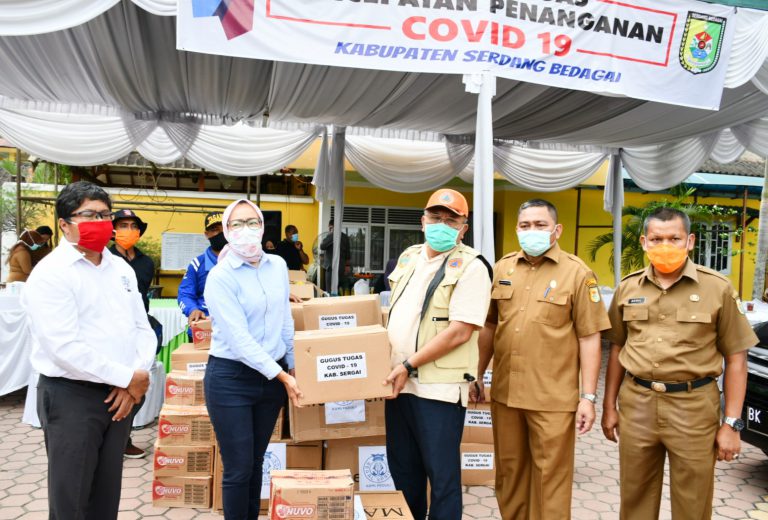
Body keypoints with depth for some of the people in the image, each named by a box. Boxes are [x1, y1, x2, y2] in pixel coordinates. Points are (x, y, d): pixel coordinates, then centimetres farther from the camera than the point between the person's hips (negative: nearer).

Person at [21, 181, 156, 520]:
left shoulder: (121, 269, 8)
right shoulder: (50, 273, -13)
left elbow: (142, 328, 8)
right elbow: (66, 348, -21)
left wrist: (136, 378, -8)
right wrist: (128, 377, -16)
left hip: (119, 393, 6)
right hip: (71, 395, -6)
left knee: (107, 492, 18)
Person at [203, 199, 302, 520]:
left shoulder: (278, 266, 3)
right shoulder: (220, 277, -14)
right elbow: (239, 338, -19)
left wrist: (293, 366, 14)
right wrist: (281, 375, -19)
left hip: (272, 376, 5)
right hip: (232, 378, -5)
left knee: (256, 462, 16)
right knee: (239, 468, 3)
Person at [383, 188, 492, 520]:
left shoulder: (470, 266, -10)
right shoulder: (408, 257, 13)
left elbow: (460, 331, -18)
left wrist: (408, 365, -18)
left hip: (439, 388, -7)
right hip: (398, 382, 7)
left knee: (442, 475, 4)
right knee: (402, 469, 18)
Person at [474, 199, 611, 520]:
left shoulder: (577, 273, -5)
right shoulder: (502, 269, 7)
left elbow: (589, 338, -6)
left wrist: (588, 396, -9)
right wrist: (478, 375, 13)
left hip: (553, 397, -4)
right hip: (505, 392, 4)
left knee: (551, 478, 8)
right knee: (509, 472, 18)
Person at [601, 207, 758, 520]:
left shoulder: (718, 288, -4)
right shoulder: (628, 288, 5)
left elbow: (735, 357, -2)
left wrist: (732, 423, -5)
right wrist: (609, 406, 10)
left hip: (693, 406, -2)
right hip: (636, 403, 2)